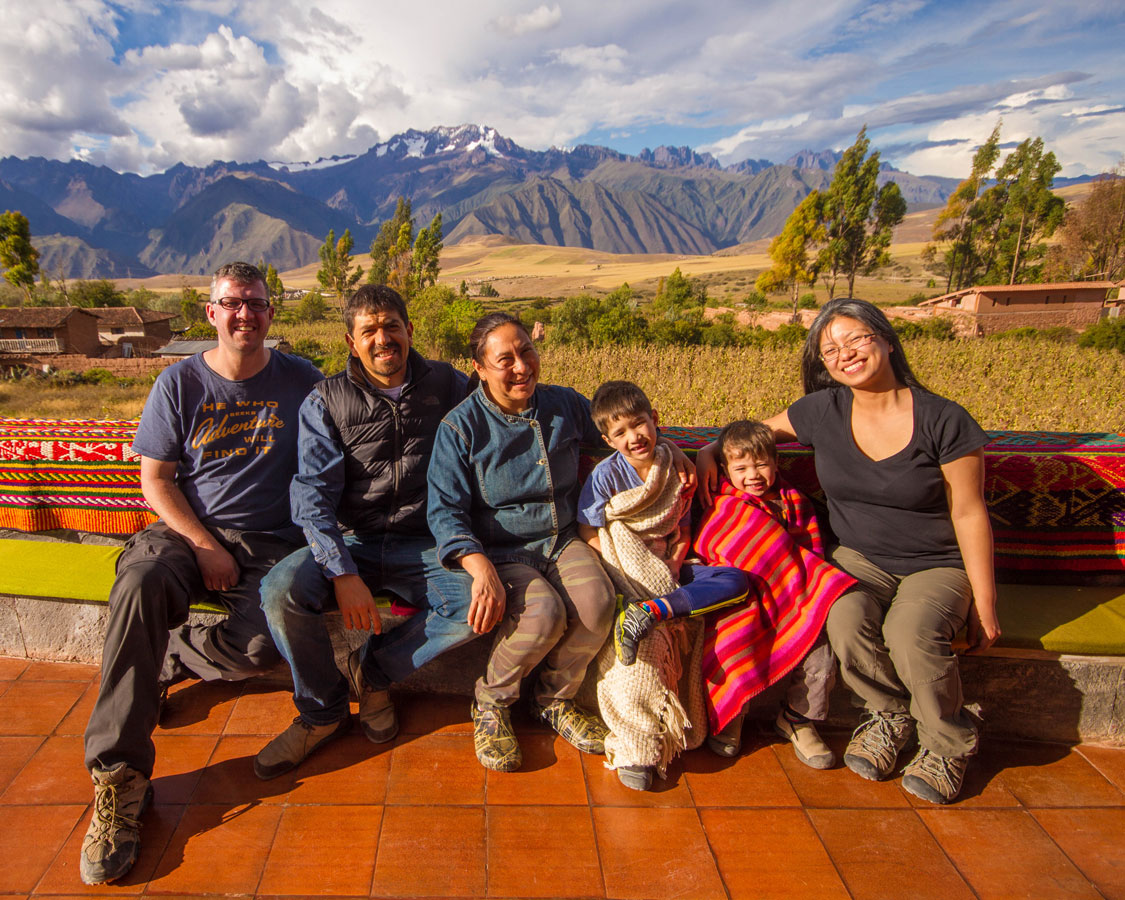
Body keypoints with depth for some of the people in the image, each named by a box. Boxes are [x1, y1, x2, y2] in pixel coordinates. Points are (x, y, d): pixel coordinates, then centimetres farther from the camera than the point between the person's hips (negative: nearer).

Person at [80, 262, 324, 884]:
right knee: (140, 583, -33)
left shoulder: (302, 383, 6)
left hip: (270, 544, 0)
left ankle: (164, 661, 5)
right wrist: (203, 547, -10)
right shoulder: (179, 384, 7)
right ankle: (118, 778, -25)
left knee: (258, 644, -29)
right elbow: (155, 481, 5)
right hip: (187, 531, 1)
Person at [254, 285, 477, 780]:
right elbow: (313, 493, -7)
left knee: (477, 607, -27)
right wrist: (343, 573, -21)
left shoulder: (449, 386, 5)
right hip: (348, 541, 0)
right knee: (280, 590, -27)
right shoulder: (325, 402, 1)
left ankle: (375, 669, 0)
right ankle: (323, 711, 0)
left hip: (423, 545, 0)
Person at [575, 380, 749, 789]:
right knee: (642, 646, -29)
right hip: (623, 572, -5)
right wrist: (628, 579, -13)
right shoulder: (607, 474, -5)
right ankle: (636, 748, -17)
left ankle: (652, 611, -32)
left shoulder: (677, 471, 5)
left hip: (665, 571, 5)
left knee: (736, 581, -17)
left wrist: (669, 569, -6)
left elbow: (683, 533, 11)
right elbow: (589, 535, -5)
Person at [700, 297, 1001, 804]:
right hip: (861, 559, 3)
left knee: (911, 632, -33)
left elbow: (969, 515, -8)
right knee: (845, 624, -30)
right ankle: (890, 716, 4)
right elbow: (763, 430, 15)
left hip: (938, 565, -2)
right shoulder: (824, 412, -4)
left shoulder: (944, 421, -13)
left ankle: (948, 744, -1)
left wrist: (985, 605, -6)